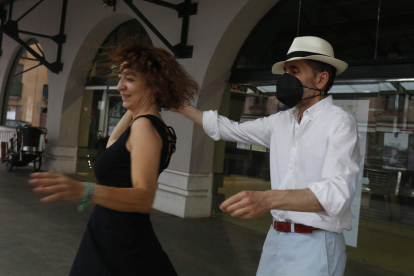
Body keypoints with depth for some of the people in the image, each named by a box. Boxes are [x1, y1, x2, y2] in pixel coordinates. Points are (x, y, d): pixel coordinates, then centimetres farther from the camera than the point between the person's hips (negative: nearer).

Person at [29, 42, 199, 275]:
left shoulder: (144, 125, -20)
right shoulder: (153, 124, 8)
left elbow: (144, 198, -32)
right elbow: (114, 143, 25)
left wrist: (84, 191, -45)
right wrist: (132, 109, 15)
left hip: (123, 246, -9)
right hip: (117, 239, 9)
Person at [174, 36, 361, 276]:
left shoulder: (339, 123, -13)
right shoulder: (280, 122, 8)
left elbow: (338, 191, -26)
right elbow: (230, 129, 21)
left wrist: (268, 199, -40)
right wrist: (180, 106, 21)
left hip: (314, 246, -6)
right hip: (276, 239, 6)